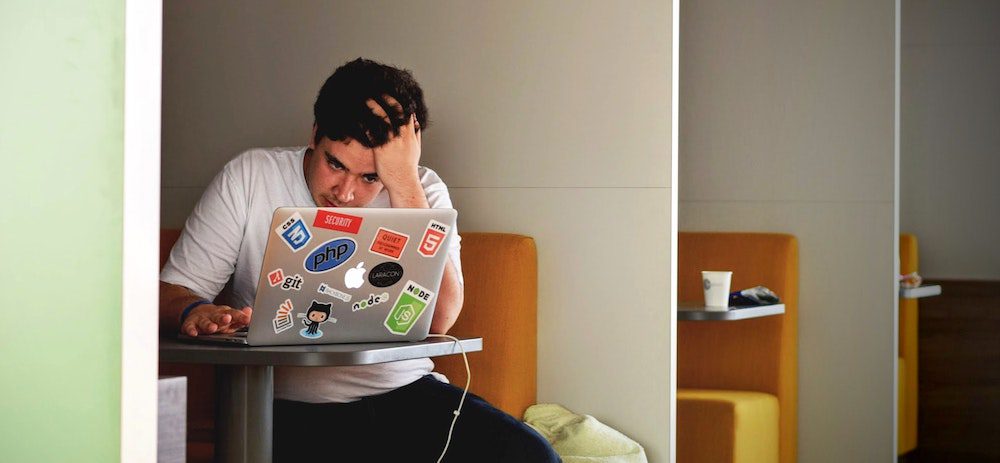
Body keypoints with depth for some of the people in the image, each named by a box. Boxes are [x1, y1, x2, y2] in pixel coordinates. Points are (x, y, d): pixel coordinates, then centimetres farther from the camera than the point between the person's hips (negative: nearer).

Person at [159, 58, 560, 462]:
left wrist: (404, 183, -16)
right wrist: (195, 311, -23)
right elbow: (170, 291, 2)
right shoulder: (249, 178, 2)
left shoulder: (421, 192, 3)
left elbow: (437, 320, -13)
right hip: (289, 409, -1)